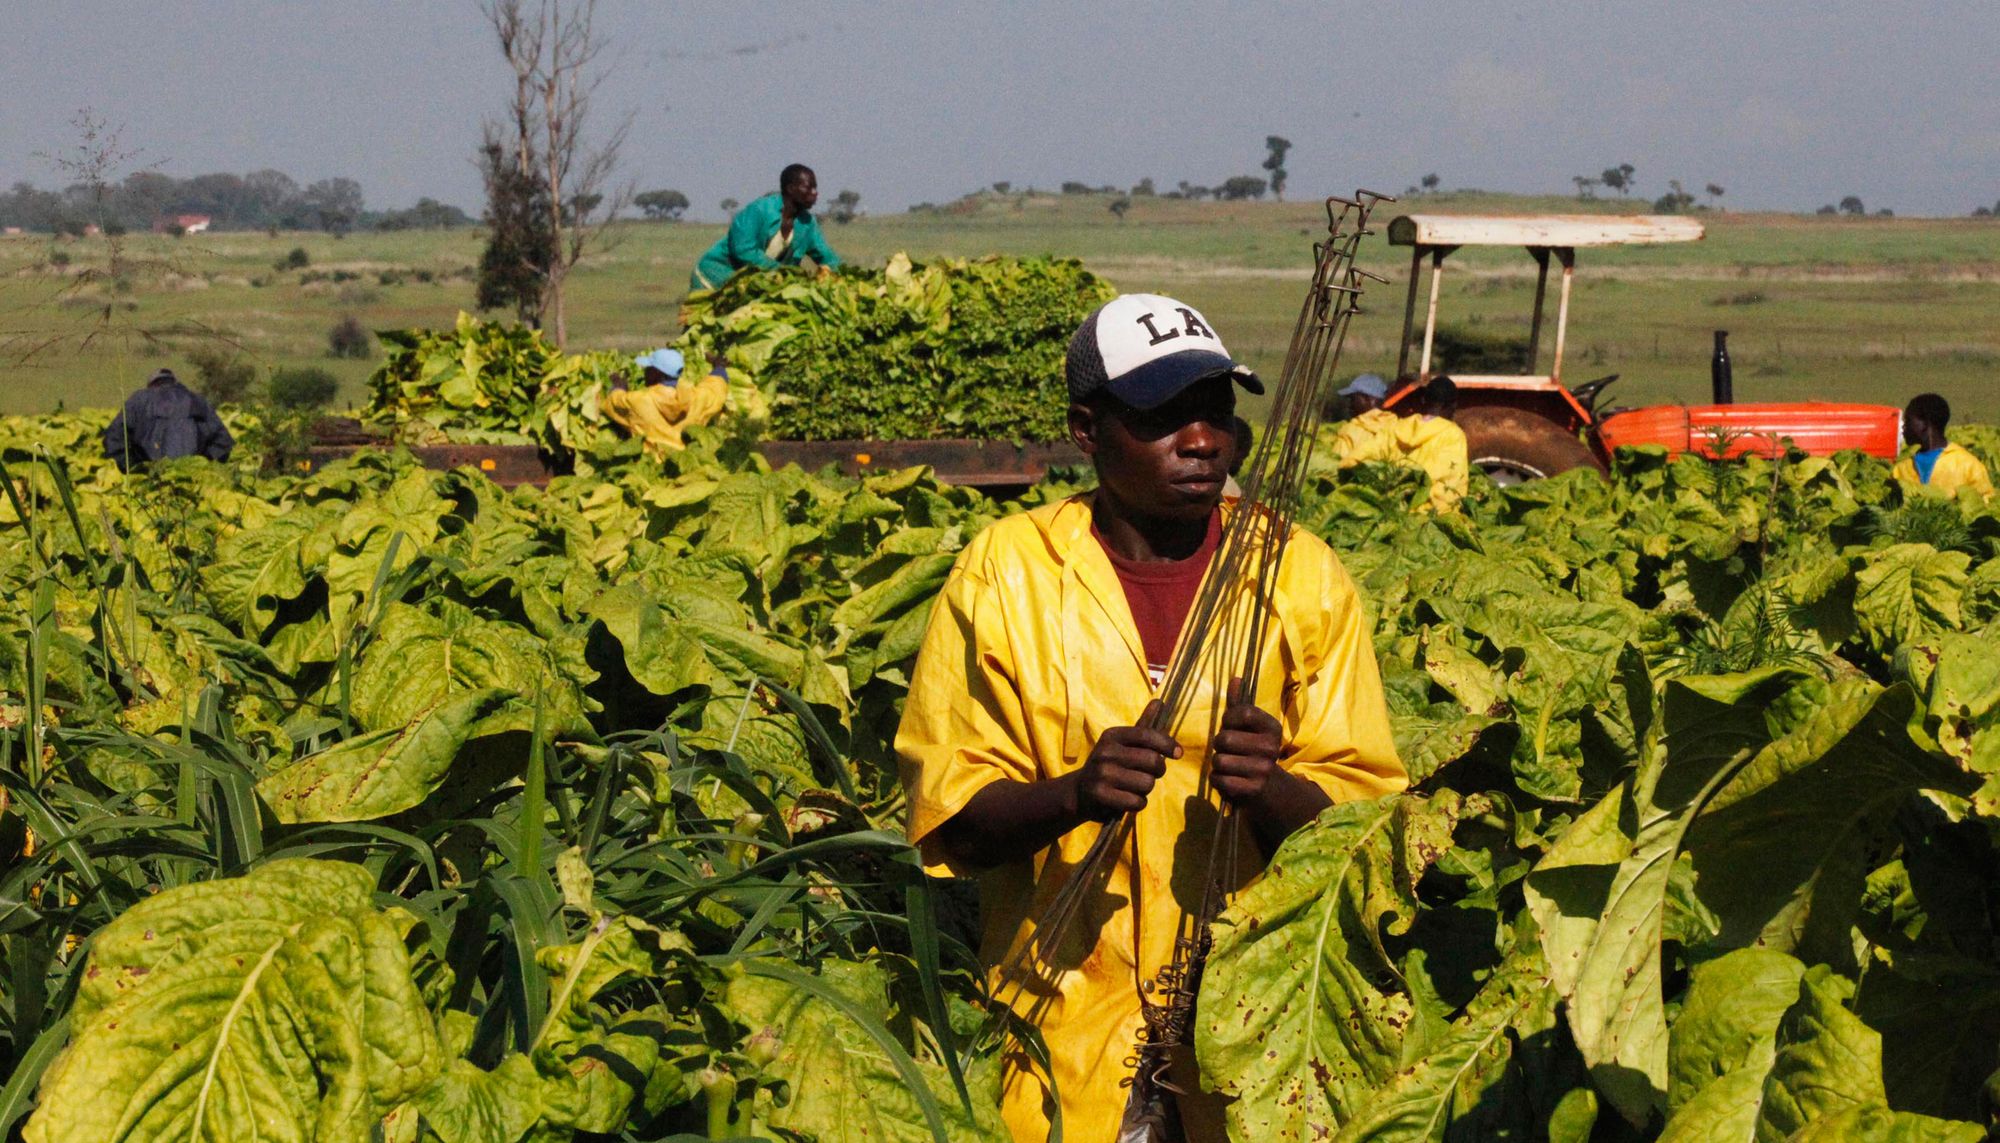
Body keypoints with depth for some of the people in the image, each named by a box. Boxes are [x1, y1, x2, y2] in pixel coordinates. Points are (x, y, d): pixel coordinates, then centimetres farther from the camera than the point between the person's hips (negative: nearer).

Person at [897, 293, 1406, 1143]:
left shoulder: (1302, 577, 3)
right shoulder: (1005, 571, 0)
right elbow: (948, 815, -2)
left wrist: (1271, 790, -21)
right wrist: (1073, 793, -22)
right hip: (1062, 1027, -1)